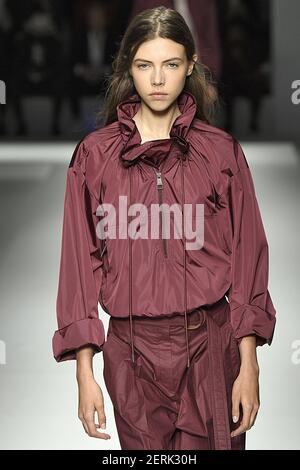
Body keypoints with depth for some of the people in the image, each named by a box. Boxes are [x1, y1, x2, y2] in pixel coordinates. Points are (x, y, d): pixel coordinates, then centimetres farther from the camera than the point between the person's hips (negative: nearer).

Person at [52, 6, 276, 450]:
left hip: (211, 347, 0)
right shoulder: (95, 154, 0)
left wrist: (249, 365, -3)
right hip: (132, 351, 0)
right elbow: (80, 263, 1)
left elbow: (246, 255, 1)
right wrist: (84, 372, -3)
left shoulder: (221, 151, 0)